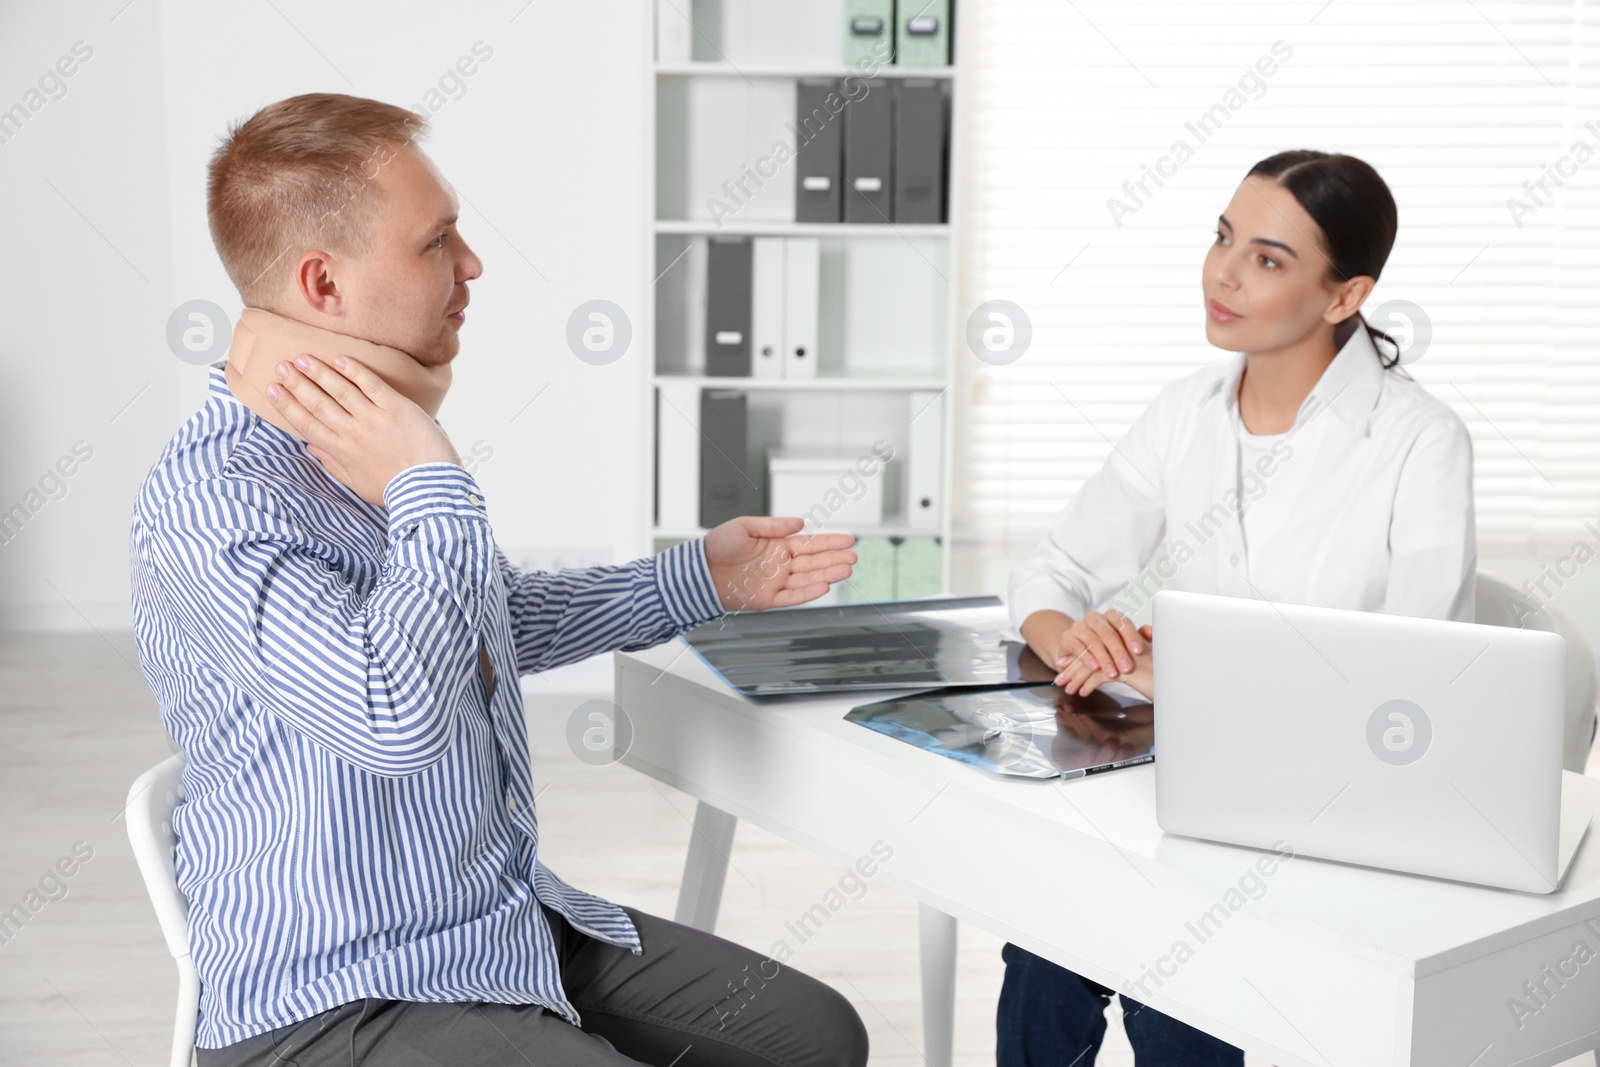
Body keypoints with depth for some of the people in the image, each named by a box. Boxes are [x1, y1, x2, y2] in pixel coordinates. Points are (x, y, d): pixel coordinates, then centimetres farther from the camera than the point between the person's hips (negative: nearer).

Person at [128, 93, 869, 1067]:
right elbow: (395, 717, -37)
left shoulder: (385, 439, 6)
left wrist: (698, 581, 20)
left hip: (519, 927, 9)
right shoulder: (211, 499, -22)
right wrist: (435, 488, -25)